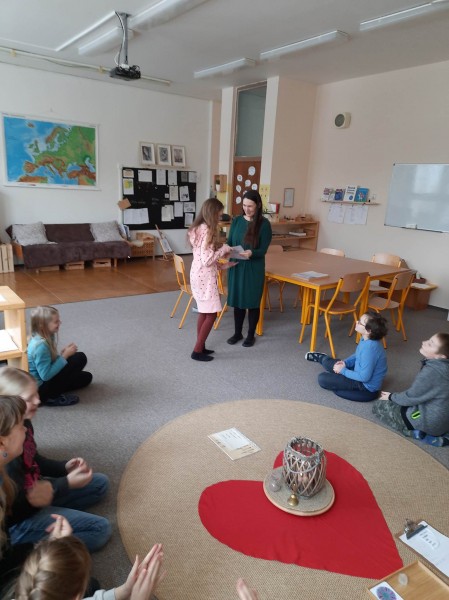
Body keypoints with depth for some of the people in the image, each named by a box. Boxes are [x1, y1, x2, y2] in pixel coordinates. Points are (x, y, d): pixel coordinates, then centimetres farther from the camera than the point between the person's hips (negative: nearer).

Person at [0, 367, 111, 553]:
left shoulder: (23, 423, -4)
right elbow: (16, 503, -26)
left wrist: (65, 467, -5)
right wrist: (67, 483, -23)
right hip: (17, 520, -9)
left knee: (100, 483, 16)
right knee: (100, 529, -14)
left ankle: (54, 514, 1)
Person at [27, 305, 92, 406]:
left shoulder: (46, 337, -1)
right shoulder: (41, 346, -29)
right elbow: (46, 375, -28)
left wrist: (63, 353, -6)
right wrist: (65, 356, -23)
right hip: (40, 388, -9)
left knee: (86, 377, 16)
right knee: (80, 358, -16)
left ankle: (51, 395, 5)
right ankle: (52, 397, -11)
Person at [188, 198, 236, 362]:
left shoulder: (198, 228, 11)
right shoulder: (207, 231, -19)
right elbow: (207, 260, -23)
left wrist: (222, 265, 13)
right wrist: (224, 249, -10)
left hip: (198, 274, 10)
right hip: (205, 277, -10)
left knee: (204, 312, 16)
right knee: (211, 313, -1)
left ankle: (200, 347, 24)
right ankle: (197, 351, 6)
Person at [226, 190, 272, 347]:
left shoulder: (264, 224, -9)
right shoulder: (237, 221, 4)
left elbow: (263, 250, -12)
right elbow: (229, 242, 5)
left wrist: (251, 253, -33)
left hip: (254, 268, -4)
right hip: (236, 266, 4)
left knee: (252, 302, 7)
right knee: (237, 300, 12)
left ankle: (251, 335, 23)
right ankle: (237, 333, 28)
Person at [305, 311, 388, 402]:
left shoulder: (369, 348, -36)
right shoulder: (366, 339, -8)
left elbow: (364, 377, -30)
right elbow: (357, 356, 12)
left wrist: (343, 370, -18)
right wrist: (345, 362, -4)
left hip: (366, 385, -8)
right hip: (361, 372, 8)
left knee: (322, 379, -14)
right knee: (327, 363, 19)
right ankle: (322, 358, 53)